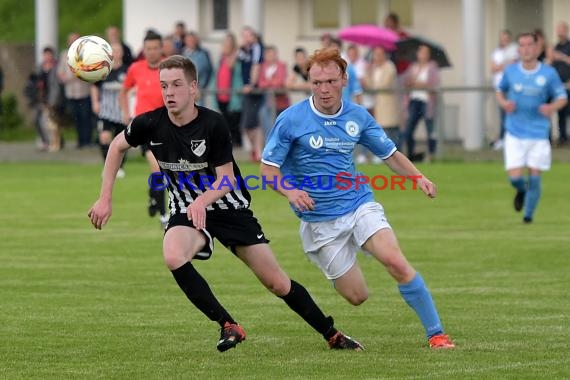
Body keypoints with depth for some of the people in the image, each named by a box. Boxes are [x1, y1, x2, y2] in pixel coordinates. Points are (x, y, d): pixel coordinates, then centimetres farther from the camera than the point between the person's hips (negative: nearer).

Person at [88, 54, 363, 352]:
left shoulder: (213, 124, -21)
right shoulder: (151, 124, -13)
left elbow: (227, 179, -17)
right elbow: (117, 147, 6)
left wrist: (202, 201, -38)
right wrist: (105, 199, 3)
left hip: (229, 208, -2)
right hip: (186, 211, 2)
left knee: (277, 283, -1)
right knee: (173, 258, -32)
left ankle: (331, 334, 19)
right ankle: (228, 326, -20)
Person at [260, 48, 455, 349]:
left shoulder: (358, 116, 2)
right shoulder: (291, 119, -9)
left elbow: (390, 154, 13)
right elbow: (268, 169, -5)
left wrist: (418, 177, -5)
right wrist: (289, 191, -26)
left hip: (360, 204, 2)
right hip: (319, 220, -2)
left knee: (396, 262, -23)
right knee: (357, 296, -5)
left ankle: (436, 333, -15)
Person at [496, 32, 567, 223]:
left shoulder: (549, 73, -5)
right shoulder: (510, 71, 0)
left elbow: (562, 97, 3)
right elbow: (500, 91, 17)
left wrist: (552, 107, -19)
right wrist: (504, 103, -6)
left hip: (538, 134, -1)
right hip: (515, 134, 1)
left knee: (535, 177, 0)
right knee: (515, 177, -7)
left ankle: (528, 214, 20)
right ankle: (522, 191, 30)